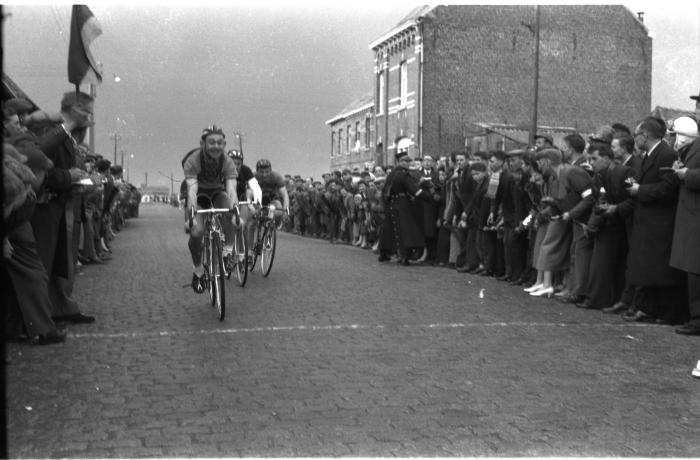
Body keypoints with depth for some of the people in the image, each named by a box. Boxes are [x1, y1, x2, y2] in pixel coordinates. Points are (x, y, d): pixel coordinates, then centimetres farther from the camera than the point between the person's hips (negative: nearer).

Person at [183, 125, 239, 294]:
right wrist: (192, 208, -60)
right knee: (196, 232, -22)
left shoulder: (227, 162, -25)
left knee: (228, 207, -35)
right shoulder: (192, 161, -29)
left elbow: (231, 187, -37)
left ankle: (228, 248, -18)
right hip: (199, 195, -1)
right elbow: (191, 187, -40)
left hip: (218, 193, 1)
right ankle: (198, 269, 2)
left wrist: (235, 205, -59)